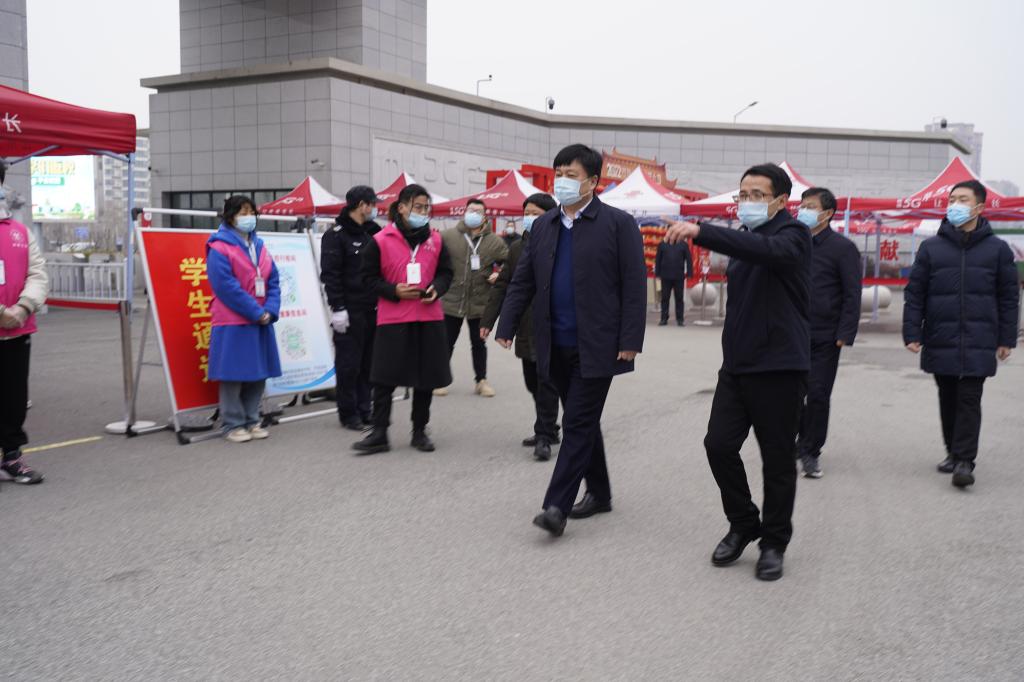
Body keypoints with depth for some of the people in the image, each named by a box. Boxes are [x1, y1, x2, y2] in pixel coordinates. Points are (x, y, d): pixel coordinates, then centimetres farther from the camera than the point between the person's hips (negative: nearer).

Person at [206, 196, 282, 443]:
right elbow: (227, 287, -16)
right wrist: (257, 313, -16)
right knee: (233, 375, 0)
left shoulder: (259, 246, 13)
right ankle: (233, 425, 9)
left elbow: (273, 281, 9)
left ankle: (252, 421, 20)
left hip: (261, 322, 7)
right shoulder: (219, 248, -8)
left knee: (258, 374, 9)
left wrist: (270, 311, -7)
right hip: (233, 324, -6)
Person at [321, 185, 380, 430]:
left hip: (373, 309, 7)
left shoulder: (373, 233, 15)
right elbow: (330, 274, -12)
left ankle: (364, 410, 19)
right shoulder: (336, 235, -6)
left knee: (369, 362, 9)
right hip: (350, 311, -6)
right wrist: (337, 308, -17)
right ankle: (348, 414, 9)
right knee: (348, 364, -1)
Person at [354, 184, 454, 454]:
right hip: (392, 319, -3)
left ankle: (420, 431, 23)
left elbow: (446, 272, 13)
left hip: (429, 319, 3)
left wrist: (436, 288, -8)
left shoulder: (436, 239, 6)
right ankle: (379, 434, 8)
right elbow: (369, 277, 0)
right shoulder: (381, 241, -4)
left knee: (426, 378, 9)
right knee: (384, 378, -1)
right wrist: (394, 291, -15)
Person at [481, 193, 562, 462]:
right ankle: (547, 430, 28)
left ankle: (544, 437, 6)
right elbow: (502, 286, 12)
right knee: (533, 383, 14)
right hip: (526, 329, 6)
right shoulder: (517, 248, 11)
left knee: (546, 384, -3)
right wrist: (488, 319, 5)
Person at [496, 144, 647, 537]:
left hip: (596, 345, -6)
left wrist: (630, 341, -14)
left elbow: (634, 286, -8)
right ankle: (599, 493, 29)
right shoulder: (543, 226, 11)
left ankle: (556, 506, -5)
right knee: (583, 422, 15)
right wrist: (506, 327, 4)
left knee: (578, 424, -6)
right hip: (556, 346, 6)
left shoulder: (618, 224, -4)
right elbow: (522, 282, 12)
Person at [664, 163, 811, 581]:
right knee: (719, 444, 0)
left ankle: (774, 543, 19)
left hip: (779, 367, -6)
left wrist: (701, 232, -42)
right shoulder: (744, 240, 16)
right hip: (736, 364, 7)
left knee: (777, 459, 2)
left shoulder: (792, 235, -8)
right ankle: (743, 525, 21)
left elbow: (767, 249, -33)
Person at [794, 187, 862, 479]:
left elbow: (852, 295, -7)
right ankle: (805, 439, 27)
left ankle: (810, 452, 10)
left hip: (824, 337, -4)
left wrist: (845, 334, -13)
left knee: (818, 395, -1)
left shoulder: (842, 247, -4)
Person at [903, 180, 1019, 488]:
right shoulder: (931, 247, 4)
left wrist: (1006, 339, 4)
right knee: (948, 400, 11)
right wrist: (912, 333, -2)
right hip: (940, 342, 2)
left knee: (969, 400, -4)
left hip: (978, 343, -2)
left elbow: (1009, 296, 7)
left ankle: (965, 461, -1)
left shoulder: (997, 248, 3)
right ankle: (953, 452, 25)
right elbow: (914, 293, 5)